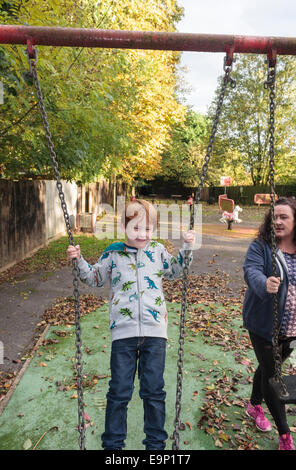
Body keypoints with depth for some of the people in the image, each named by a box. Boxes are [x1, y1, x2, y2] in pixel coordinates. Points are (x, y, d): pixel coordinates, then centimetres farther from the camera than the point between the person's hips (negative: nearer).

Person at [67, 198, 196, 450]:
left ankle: (156, 443, 33)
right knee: (119, 391, 8)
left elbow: (174, 271, 21)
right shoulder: (113, 253, 1)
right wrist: (79, 260, -1)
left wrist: (187, 247, 9)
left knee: (154, 391, 12)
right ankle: (112, 443, 30)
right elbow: (95, 278, 13)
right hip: (123, 331, 0)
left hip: (154, 329, 1)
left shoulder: (158, 250, 5)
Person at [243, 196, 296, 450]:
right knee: (271, 374, 4)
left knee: (268, 367, 23)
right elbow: (251, 270, -28)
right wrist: (264, 284, -48)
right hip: (264, 325, -4)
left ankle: (255, 406, 48)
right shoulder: (261, 246, -12)